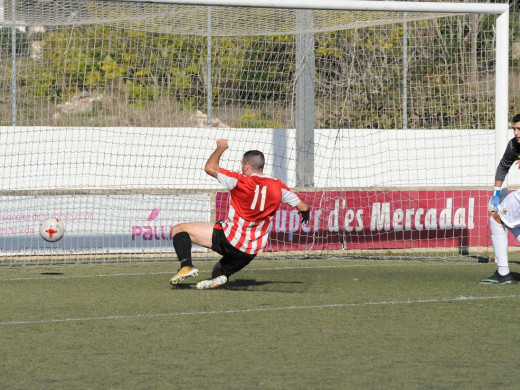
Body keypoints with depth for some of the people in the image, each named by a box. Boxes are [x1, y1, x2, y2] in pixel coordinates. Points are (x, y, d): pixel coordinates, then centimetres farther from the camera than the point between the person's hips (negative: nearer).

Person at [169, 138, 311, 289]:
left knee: (178, 230, 1)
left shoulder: (239, 182, -14)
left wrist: (220, 148, 8)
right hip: (252, 252, 6)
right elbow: (304, 207, 8)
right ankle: (219, 277, -10)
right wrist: (306, 214, 32)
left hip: (229, 240, -6)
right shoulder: (278, 186, 0)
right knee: (219, 271, 27)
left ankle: (186, 266, -20)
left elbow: (210, 168, -7)